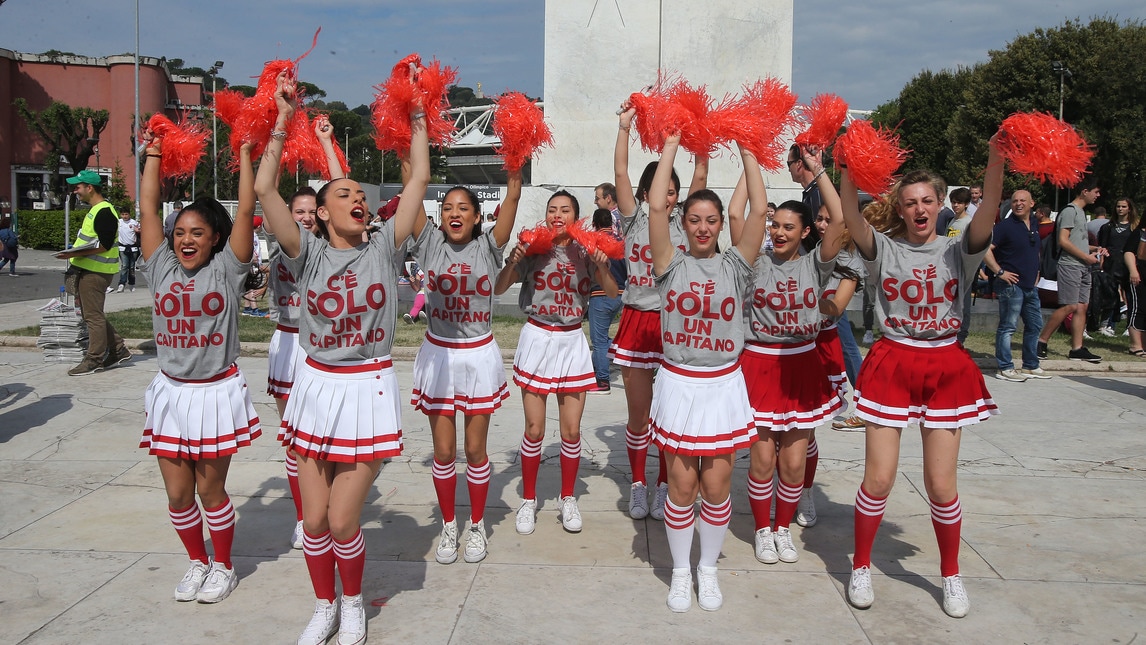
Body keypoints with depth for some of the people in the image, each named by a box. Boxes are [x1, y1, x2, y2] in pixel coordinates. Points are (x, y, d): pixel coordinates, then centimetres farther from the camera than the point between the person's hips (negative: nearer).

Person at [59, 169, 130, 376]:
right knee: (92, 314, 14)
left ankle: (94, 360, 1)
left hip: (95, 272, -11)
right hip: (87, 270, 11)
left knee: (93, 315, -5)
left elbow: (104, 245, -22)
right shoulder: (95, 210, 18)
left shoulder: (104, 212, -16)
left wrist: (75, 253, -24)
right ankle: (119, 350, 18)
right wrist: (74, 252, 14)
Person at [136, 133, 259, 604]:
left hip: (217, 392, -3)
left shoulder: (226, 269, -5)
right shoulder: (161, 269, 3)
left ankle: (223, 566, 27)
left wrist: (244, 154, -8)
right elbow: (148, 207, 5)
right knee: (177, 493, 9)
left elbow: (245, 211, -11)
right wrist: (153, 154, 10)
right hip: (170, 392, 4)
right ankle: (197, 562, 31)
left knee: (211, 489, 7)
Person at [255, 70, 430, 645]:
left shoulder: (383, 248, 0)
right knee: (315, 519, 7)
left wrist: (416, 112, -1)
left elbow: (419, 179, -3)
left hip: (369, 388, -1)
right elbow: (264, 189, -11)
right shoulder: (308, 253, -1)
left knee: (343, 519, -1)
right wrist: (284, 119, -8)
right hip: (317, 386, 2)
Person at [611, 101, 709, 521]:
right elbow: (620, 174, -6)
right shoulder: (634, 219, 4)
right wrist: (624, 128, -11)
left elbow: (700, 179, -3)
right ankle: (637, 485, 22)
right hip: (637, 323, 0)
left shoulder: (683, 222, 6)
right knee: (638, 413, 7)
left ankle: (664, 486, 20)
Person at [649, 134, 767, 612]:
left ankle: (708, 568, 26)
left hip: (724, 387, 1)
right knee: (682, 487, 4)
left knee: (716, 487, 5)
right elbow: (656, 205, -13)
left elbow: (759, 210, -9)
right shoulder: (672, 264, -1)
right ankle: (681, 570, 24)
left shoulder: (735, 265, 1)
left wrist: (746, 150, -5)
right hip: (678, 386, -1)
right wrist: (671, 146, -6)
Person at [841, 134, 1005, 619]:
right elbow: (851, 218, -19)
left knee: (941, 486, 3)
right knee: (878, 479, -1)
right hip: (891, 364, -1)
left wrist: (996, 154, -31)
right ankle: (861, 567, 21)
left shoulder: (959, 251, 3)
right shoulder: (884, 249, 0)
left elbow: (989, 209, -16)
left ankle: (951, 574, 27)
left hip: (945, 368, 1)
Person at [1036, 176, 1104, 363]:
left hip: (1083, 267, 9)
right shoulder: (1070, 210, -8)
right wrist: (1087, 257, -13)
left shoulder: (1081, 212, 21)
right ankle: (1041, 342, -5)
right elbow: (1063, 241, -17)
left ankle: (1077, 349, 5)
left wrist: (1093, 248, 12)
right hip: (1070, 265, -9)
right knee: (1069, 306, -12)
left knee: (1081, 306, 4)